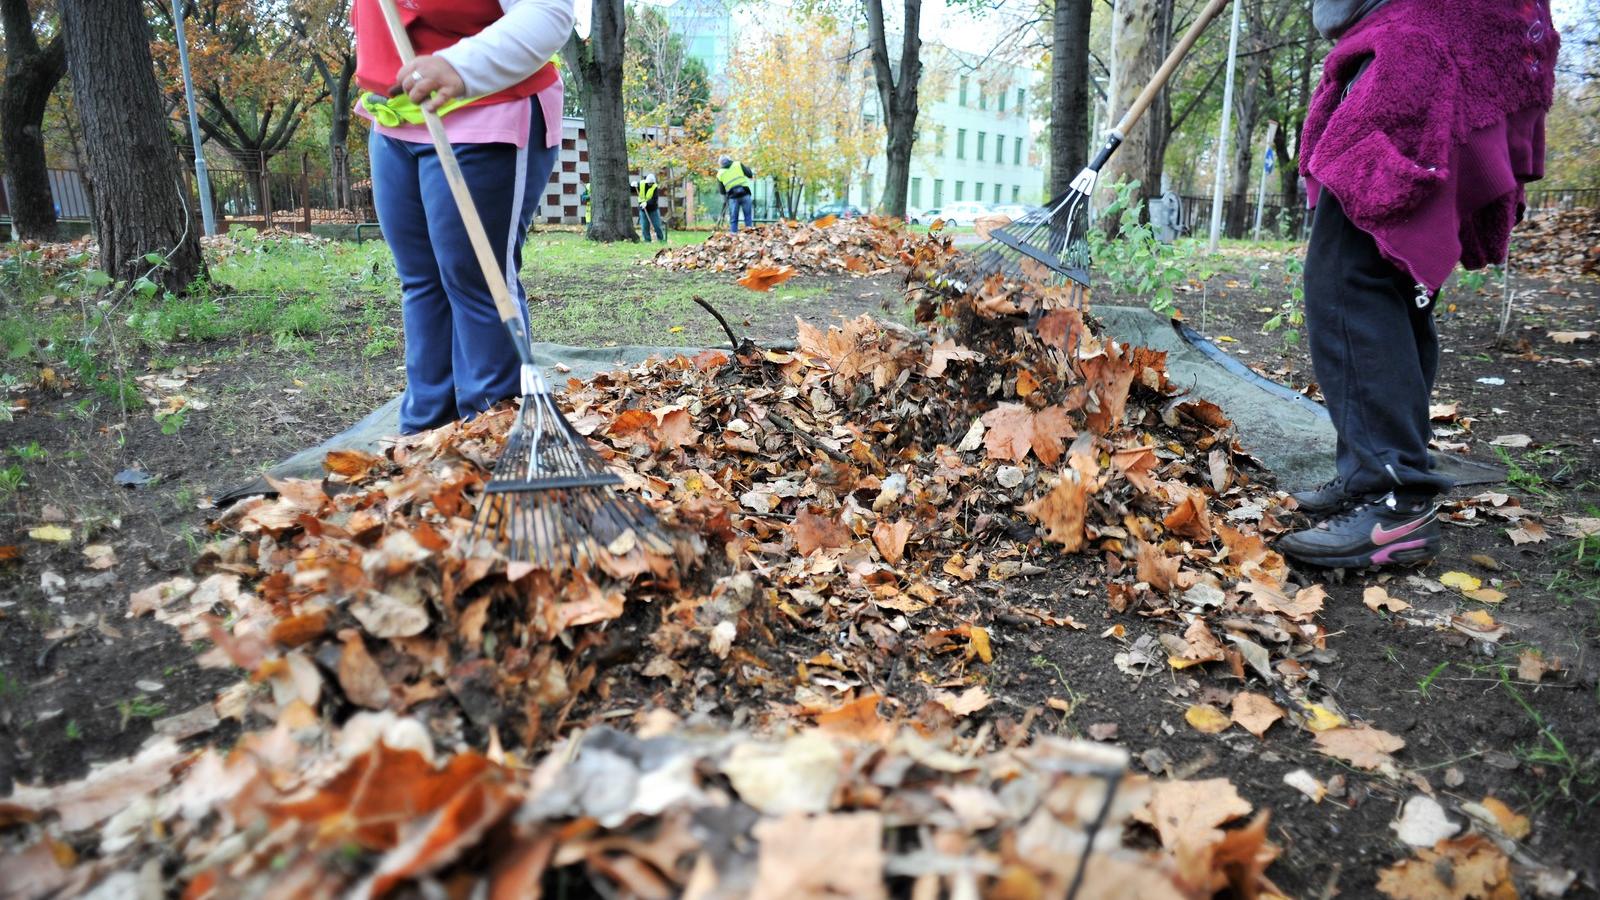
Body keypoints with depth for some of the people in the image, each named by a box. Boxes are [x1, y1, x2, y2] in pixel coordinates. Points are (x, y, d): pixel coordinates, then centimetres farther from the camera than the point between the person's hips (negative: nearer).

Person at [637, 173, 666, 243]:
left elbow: (654, 199, -23)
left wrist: (646, 203, -38)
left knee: (657, 225, 1)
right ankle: (647, 241, 10)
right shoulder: (641, 184, -6)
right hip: (643, 209, 2)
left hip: (653, 209, -2)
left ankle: (662, 239, 13)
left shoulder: (655, 187, -13)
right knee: (644, 226, 1)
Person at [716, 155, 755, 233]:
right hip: (745, 194, -1)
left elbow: (721, 191, 11)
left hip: (733, 197, 1)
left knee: (733, 219, 8)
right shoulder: (738, 165, 6)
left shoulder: (720, 174, 9)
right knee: (748, 216, 6)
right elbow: (750, 175, 5)